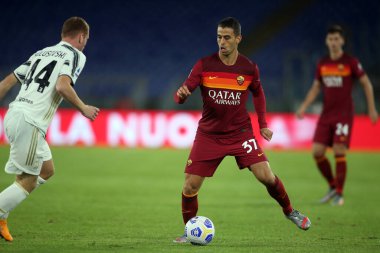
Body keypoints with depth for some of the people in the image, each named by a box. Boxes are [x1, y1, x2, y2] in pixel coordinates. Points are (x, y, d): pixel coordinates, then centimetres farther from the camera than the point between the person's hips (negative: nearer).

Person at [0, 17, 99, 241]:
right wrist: (83, 108, -3)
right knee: (28, 181, 1)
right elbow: (62, 86, -17)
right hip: (30, 122, -8)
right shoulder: (76, 55, 1)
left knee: (47, 170, 19)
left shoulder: (41, 53, 23)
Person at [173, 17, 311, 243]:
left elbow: (258, 93, 15)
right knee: (190, 186, -6)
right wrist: (181, 94, -35)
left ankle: (290, 211, 17)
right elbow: (181, 96, -11)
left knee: (266, 176, -10)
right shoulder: (204, 66, -9)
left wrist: (263, 124, 10)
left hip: (241, 133, 0)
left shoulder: (249, 68, -5)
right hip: (209, 135, 0)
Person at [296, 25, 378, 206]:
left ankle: (339, 194, -1)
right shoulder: (322, 64, 8)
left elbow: (366, 83, 1)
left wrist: (372, 109, -3)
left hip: (344, 114, -5)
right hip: (326, 115, 5)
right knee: (317, 152, -3)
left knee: (339, 152, -12)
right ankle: (332, 186, 17)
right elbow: (316, 87, 17)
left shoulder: (351, 62, -5)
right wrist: (304, 107, 5)